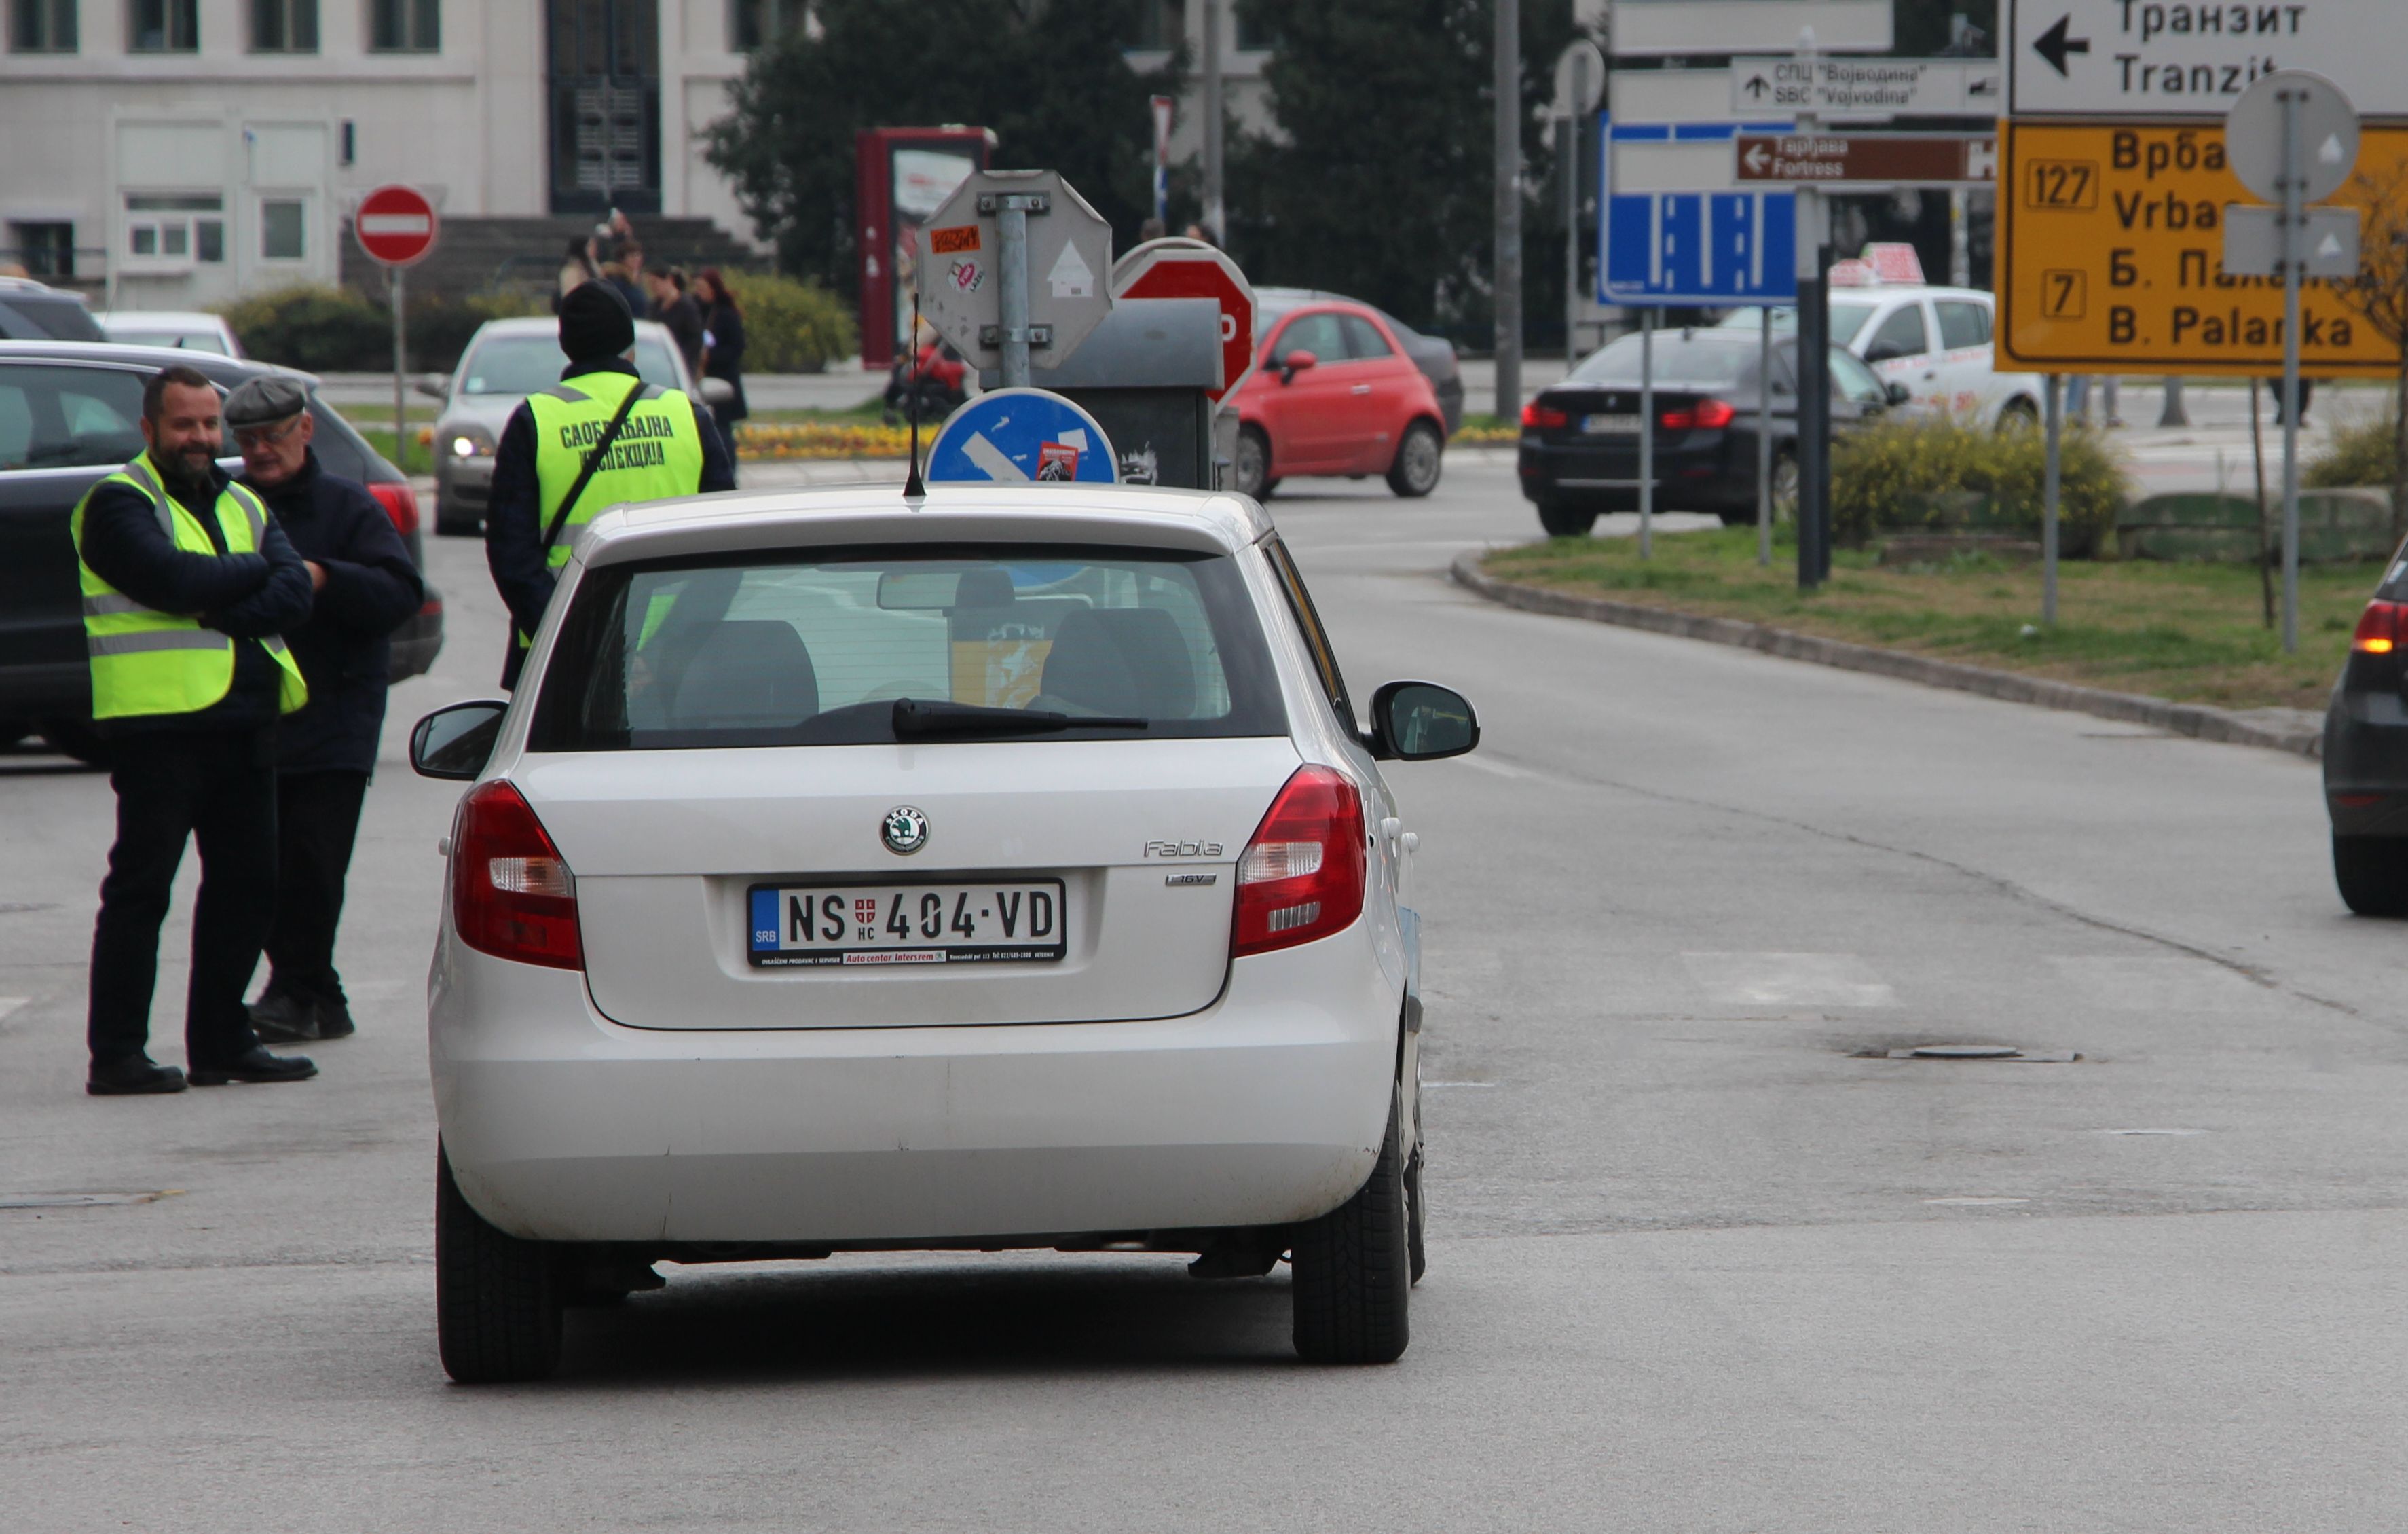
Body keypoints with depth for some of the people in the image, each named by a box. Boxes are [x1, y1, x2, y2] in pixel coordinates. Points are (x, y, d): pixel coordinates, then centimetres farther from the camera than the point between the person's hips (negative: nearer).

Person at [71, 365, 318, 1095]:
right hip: (159, 721, -7)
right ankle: (117, 1054, -4)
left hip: (245, 725, 7)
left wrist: (223, 611, -13)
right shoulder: (118, 504, -1)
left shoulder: (244, 507, 20)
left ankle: (222, 1040, 20)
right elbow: (172, 579, -18)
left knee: (246, 884, 10)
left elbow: (293, 591, 4)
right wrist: (251, 574, -3)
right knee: (140, 888, -6)